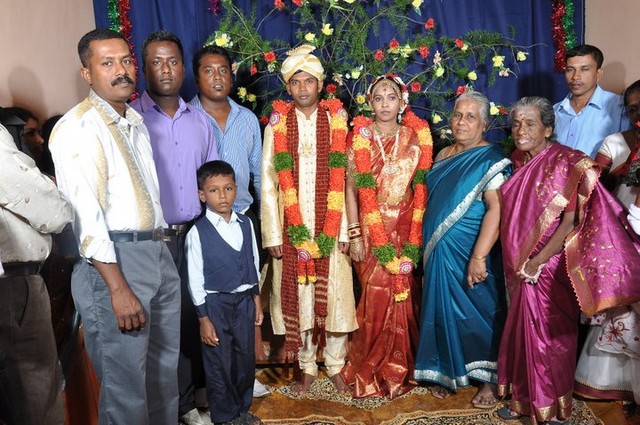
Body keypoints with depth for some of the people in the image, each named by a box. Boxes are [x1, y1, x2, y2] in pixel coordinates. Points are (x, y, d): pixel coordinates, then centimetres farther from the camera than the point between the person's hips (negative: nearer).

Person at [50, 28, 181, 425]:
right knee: (125, 381, 3)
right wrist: (118, 288, -22)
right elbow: (85, 214, -19)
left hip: (158, 252, 8)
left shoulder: (135, 120, 15)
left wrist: (161, 243, 14)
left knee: (165, 367, 19)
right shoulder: (78, 127, -12)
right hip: (114, 261, -8)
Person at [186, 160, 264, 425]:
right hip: (215, 303, -4)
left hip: (244, 300, 4)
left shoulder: (246, 224, 1)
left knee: (246, 358, 15)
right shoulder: (198, 232, -12)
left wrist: (256, 299, 11)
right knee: (219, 363, 8)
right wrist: (203, 318, -9)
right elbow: (195, 278, -10)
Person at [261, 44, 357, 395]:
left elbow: (345, 180, 0)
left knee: (334, 296, 3)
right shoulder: (276, 126, 4)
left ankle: (335, 366, 21)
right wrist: (273, 234, -4)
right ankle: (307, 368, 22)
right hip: (291, 230, 1)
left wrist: (344, 230, -6)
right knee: (297, 297, 6)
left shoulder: (336, 122, 4)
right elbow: (268, 184, 1)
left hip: (330, 229, 0)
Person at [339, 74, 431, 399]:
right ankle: (370, 372, 20)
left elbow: (421, 190, 6)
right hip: (370, 229, -1)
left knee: (401, 296, 4)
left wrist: (416, 235, 1)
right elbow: (350, 188, -2)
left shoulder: (416, 138, 4)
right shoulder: (359, 137, 0)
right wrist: (355, 234, -8)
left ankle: (398, 368, 24)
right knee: (375, 297, 0)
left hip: (404, 229, 2)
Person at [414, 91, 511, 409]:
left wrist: (479, 257, -27)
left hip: (469, 254, -6)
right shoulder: (444, 155, 11)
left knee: (477, 312, 3)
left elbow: (496, 209, -20)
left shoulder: (491, 160, -10)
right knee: (444, 310, 12)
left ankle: (488, 380, 19)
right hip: (439, 251, 6)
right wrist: (430, 246, 14)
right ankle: (448, 372, 28)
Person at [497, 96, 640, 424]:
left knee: (549, 337, 4)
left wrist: (537, 262, -17)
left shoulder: (567, 163, -12)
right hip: (519, 269, 6)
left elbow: (572, 221, -17)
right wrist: (517, 263, 8)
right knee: (523, 333, 14)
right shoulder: (519, 163, 8)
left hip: (549, 269, -6)